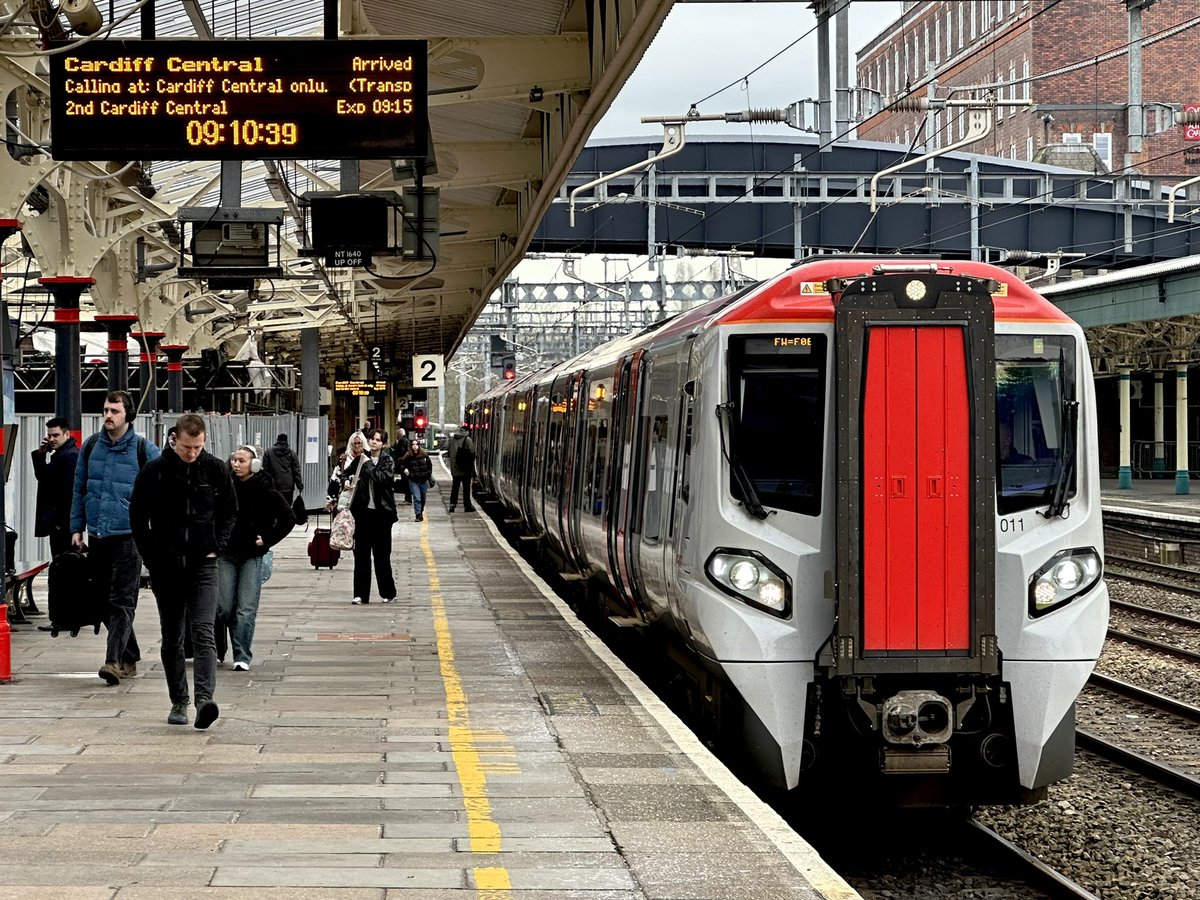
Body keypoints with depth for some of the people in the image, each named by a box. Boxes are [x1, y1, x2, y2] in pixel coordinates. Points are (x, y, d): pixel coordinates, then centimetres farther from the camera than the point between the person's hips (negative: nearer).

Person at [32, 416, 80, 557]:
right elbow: (42, 476, 19)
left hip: (64, 522, -10)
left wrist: (61, 521, -21)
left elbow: (70, 490, -22)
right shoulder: (58, 454, 16)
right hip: (57, 520, 10)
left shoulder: (71, 456, -17)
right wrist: (40, 454, 5)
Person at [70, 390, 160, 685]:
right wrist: (77, 528, 11)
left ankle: (114, 661, -16)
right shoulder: (91, 446, 9)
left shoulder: (144, 450, -3)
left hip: (128, 536, -5)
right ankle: (130, 658, 21)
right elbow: (79, 490, 16)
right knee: (103, 600, 10)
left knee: (122, 601, -10)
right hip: (96, 536, 5)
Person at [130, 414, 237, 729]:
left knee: (203, 633, -13)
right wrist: (152, 557, -1)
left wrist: (217, 547, 2)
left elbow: (229, 512, 13)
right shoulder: (155, 471, -4)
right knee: (171, 639, 8)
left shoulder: (216, 470, 0)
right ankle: (178, 702, 18)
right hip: (166, 567, 1)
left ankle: (204, 699, -24)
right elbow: (137, 515, 5)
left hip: (203, 564, -1)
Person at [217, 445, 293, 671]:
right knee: (224, 608, 0)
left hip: (252, 555, -3)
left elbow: (287, 518, -3)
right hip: (226, 554, 3)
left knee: (246, 610, -5)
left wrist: (267, 540, -5)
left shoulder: (265, 490, -7)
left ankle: (242, 656, -1)